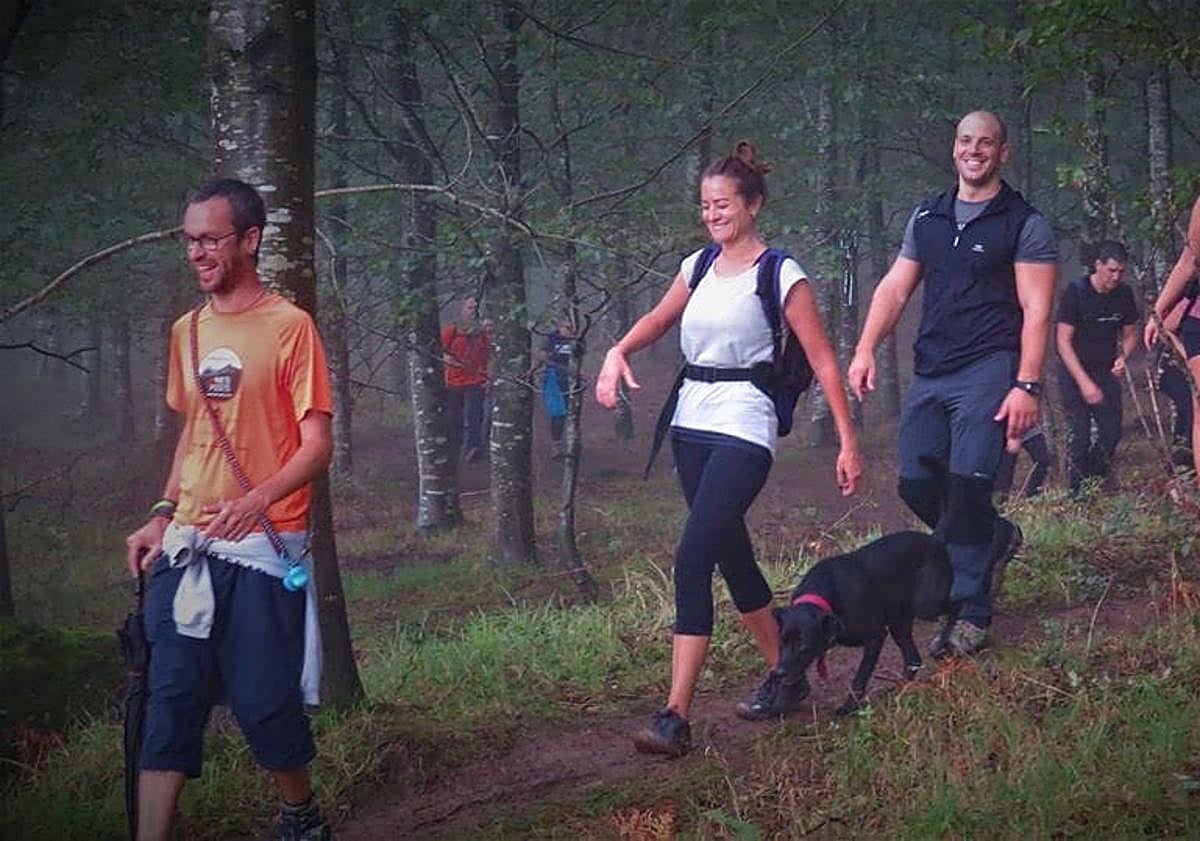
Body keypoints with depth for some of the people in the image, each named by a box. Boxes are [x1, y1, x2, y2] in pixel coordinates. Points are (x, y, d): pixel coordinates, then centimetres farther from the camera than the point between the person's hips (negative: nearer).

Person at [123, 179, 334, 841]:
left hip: (260, 546, -5)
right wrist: (162, 515, 12)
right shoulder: (187, 331, 12)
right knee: (169, 700, 1)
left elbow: (317, 445, -10)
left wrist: (256, 501, -25)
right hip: (186, 545, 5)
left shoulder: (289, 326, -6)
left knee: (265, 701, 0)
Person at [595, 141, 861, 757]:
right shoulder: (698, 267, 12)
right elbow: (659, 319, 29)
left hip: (743, 426, -7)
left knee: (693, 558, -18)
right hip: (691, 423, 7)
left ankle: (676, 717, -21)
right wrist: (618, 352, 8)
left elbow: (823, 363, -5)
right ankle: (782, 677, 32)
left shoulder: (781, 277, -6)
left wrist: (848, 441, -8)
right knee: (731, 556, 15)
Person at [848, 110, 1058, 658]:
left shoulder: (1024, 225, 0)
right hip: (930, 373, 6)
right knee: (916, 483, 2)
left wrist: (1026, 386, -15)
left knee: (966, 486, -14)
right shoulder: (926, 218, 16)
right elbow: (894, 288, 14)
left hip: (987, 371, -6)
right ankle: (995, 540, 29)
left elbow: (1036, 312, -6)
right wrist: (866, 350, -1)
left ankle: (970, 615, -5)